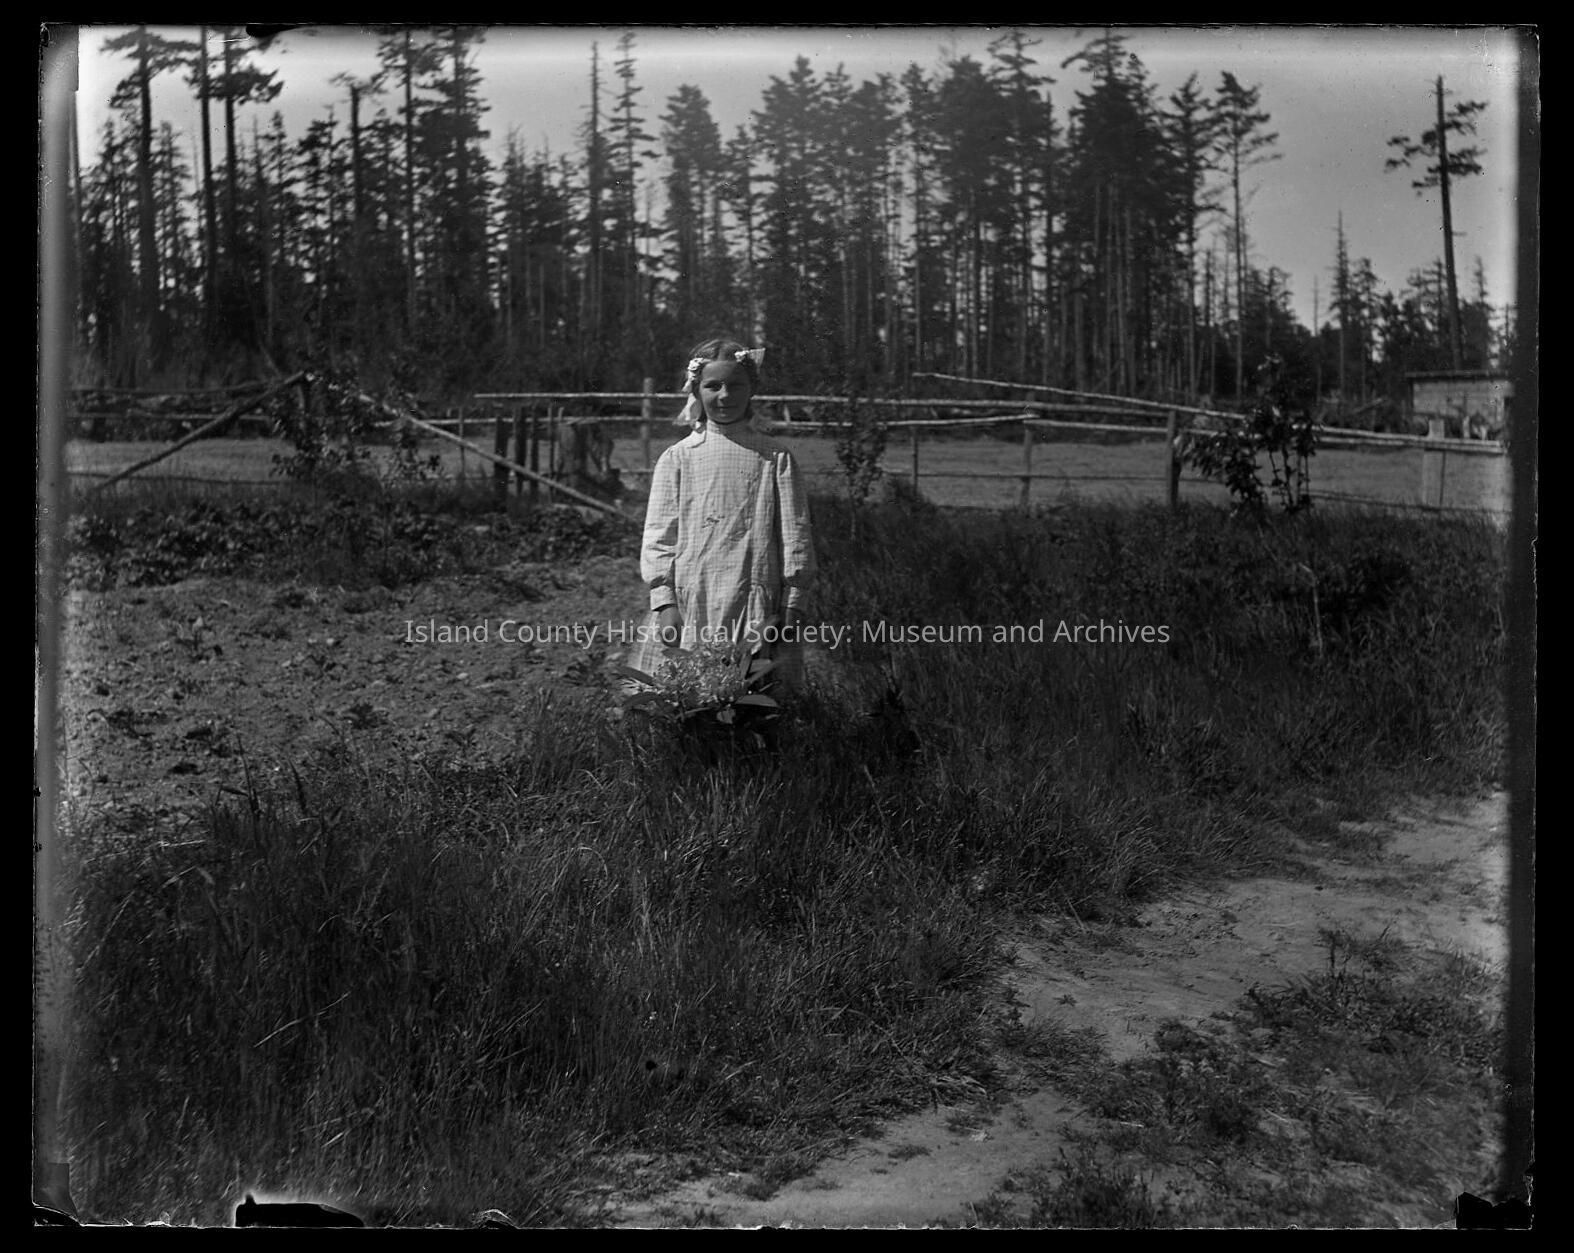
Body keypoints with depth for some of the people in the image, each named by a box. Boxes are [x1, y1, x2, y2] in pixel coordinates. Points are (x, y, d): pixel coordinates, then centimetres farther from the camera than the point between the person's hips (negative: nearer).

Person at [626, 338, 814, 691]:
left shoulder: (775, 458, 6)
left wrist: (792, 608, -1)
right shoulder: (677, 458, 6)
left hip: (757, 608, 0)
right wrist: (664, 602, -6)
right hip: (689, 607, 0)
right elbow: (658, 536, 4)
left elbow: (795, 534, 5)